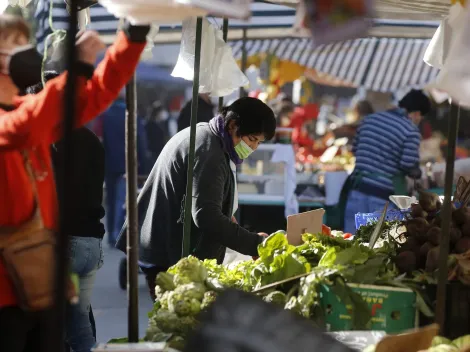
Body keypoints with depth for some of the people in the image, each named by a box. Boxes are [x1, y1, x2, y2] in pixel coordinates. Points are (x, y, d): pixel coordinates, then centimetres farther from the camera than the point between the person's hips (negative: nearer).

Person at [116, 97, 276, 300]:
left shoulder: (201, 134, 15)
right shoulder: (209, 152, -19)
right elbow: (206, 217, -28)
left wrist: (226, 217, 15)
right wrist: (254, 244, -27)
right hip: (171, 258, -11)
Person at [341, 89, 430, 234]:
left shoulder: (370, 119, 12)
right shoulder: (411, 131, -7)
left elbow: (355, 149, 18)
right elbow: (409, 165, -13)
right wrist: (417, 173, 8)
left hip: (358, 189, 5)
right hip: (383, 195, -5)